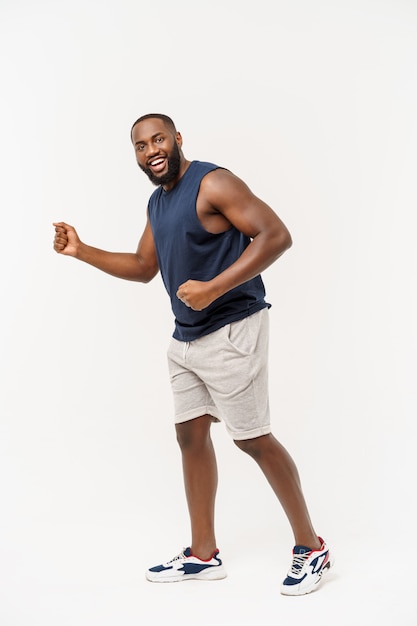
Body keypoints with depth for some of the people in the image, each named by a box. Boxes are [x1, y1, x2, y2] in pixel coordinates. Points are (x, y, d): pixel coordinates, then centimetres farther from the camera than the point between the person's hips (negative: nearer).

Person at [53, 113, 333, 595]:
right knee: (191, 435, 9)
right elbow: (143, 267, 23)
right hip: (186, 337, 9)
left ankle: (310, 547, 13)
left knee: (253, 439, -3)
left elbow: (276, 235, -22)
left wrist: (213, 288, -27)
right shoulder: (156, 202, 13)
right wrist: (82, 251, 12)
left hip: (231, 331, -9)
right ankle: (203, 555, 20)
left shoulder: (213, 183, -15)